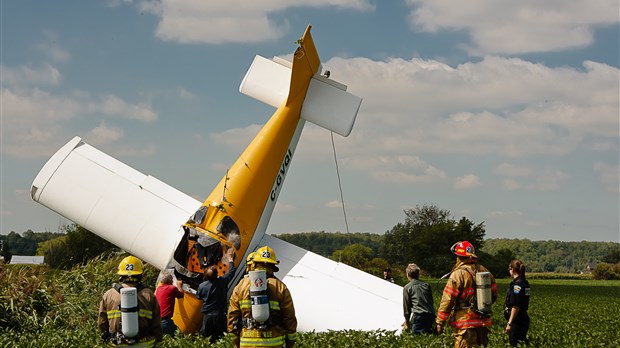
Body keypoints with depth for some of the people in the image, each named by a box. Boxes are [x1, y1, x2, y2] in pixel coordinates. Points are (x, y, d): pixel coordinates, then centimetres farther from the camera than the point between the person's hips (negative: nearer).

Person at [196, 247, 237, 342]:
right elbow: (232, 271, 5)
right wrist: (230, 258, 19)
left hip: (207, 316, 1)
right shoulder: (222, 281, -10)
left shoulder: (202, 286, -8)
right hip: (220, 315, -1)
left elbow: (198, 297, 11)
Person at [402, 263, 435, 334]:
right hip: (431, 315, 6)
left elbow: (406, 305, 8)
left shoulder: (407, 288, 3)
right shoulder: (426, 285, 16)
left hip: (419, 315, -6)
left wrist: (406, 321, 18)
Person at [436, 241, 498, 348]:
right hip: (483, 322, 7)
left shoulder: (458, 274, -12)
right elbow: (494, 295, 18)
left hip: (465, 323, -7)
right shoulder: (484, 271, 10)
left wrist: (440, 322, -9)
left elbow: (447, 300, -13)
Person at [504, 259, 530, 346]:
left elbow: (515, 306, -21)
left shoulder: (517, 284, -17)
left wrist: (509, 323, -19)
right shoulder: (525, 283, 11)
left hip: (517, 320, -10)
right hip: (523, 319, 10)